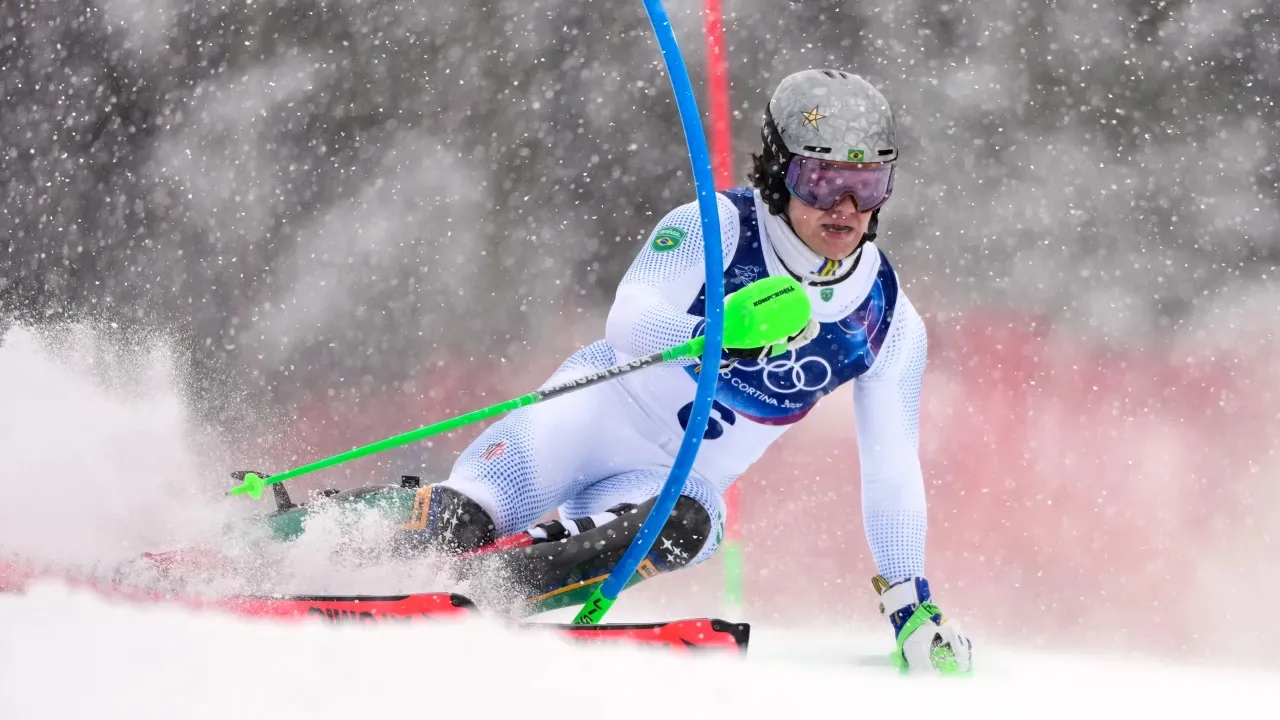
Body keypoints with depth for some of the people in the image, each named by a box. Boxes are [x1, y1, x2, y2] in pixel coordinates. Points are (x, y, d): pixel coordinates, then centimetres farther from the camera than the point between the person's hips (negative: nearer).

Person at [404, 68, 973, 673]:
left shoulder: (890, 323, 0)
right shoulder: (722, 225, -10)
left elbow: (892, 472, 6)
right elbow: (628, 321, -23)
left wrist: (913, 607, 2)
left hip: (680, 480, 2)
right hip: (599, 409, -2)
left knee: (683, 522, -36)